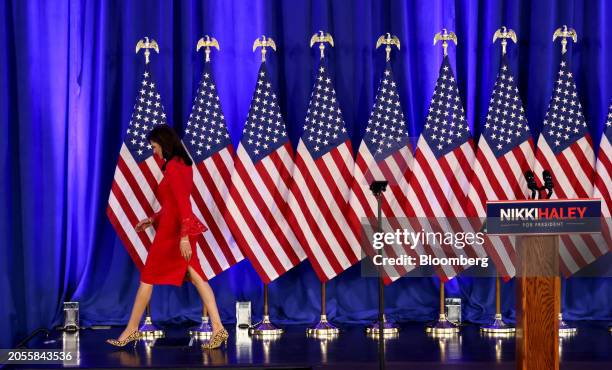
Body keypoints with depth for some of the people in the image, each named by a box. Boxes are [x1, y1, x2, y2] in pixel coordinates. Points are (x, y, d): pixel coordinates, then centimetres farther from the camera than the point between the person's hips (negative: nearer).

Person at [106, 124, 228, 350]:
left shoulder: (173, 167, -16)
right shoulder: (183, 164, 13)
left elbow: (182, 203, -23)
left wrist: (184, 236, -26)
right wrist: (152, 220, 23)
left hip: (172, 232, -9)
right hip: (181, 230, 9)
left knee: (147, 279, 3)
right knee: (196, 277, 4)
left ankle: (131, 331, 13)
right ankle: (218, 329, -4)